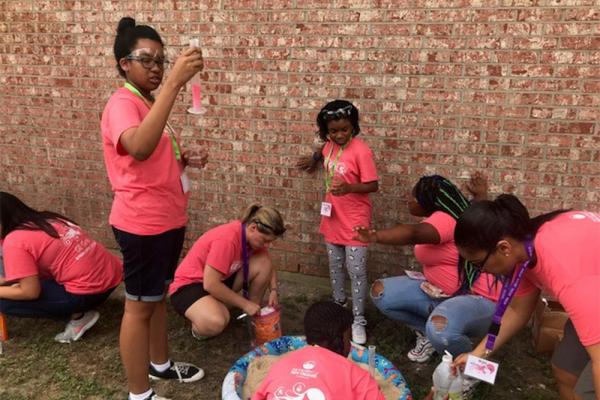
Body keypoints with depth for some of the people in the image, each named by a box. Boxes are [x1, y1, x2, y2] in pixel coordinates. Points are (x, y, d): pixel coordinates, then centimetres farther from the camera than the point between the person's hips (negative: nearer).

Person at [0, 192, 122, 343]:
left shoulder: (14, 241, -10)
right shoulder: (45, 220, 15)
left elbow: (30, 292, -11)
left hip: (89, 290, -9)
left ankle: (78, 316, 1)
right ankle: (79, 308, 15)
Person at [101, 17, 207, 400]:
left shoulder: (151, 103, 13)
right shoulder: (122, 103, -16)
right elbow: (140, 148, -40)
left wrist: (186, 159, 4)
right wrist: (175, 83, -42)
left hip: (169, 218, 9)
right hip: (142, 223, -9)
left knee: (159, 295, 21)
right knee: (140, 305, 4)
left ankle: (160, 363, 41)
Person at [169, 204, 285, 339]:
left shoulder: (253, 236, -6)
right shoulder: (227, 239, -31)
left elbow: (269, 266, 9)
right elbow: (211, 284, -32)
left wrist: (274, 290, -10)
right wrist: (245, 304, -24)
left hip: (221, 280, 8)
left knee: (263, 263, -13)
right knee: (216, 322, -39)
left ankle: (253, 316, 2)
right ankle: (200, 326, -3)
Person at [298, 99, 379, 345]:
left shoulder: (361, 150, -19)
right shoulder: (330, 145, 1)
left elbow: (373, 185, -20)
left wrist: (349, 187, -34)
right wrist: (313, 160, 31)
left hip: (354, 220, -7)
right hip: (332, 217, 7)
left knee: (356, 271, -1)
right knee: (335, 265, 18)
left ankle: (358, 320, 11)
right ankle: (339, 305, 37)